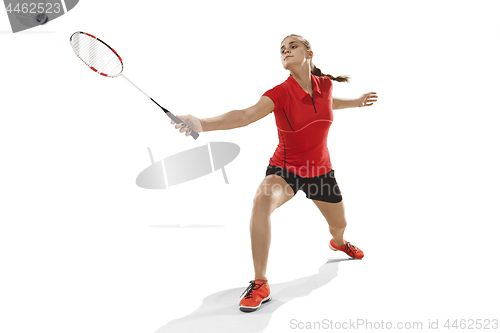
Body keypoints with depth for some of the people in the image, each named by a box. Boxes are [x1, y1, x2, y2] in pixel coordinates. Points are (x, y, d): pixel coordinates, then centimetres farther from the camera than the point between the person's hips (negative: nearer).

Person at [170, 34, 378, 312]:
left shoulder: (325, 84, -9)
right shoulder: (281, 93, -22)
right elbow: (245, 115, -39)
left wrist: (357, 102, 25)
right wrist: (202, 124, -54)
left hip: (320, 170, 4)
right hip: (285, 170, -4)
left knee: (340, 224, 19)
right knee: (263, 198, -37)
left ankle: (339, 242, 63)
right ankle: (260, 284, -27)